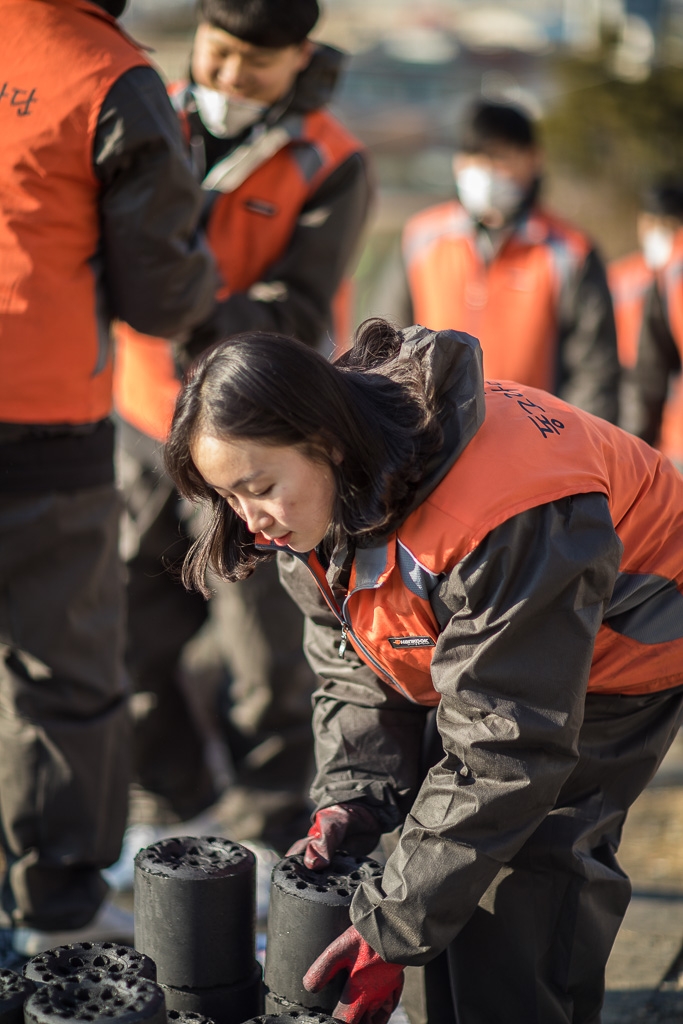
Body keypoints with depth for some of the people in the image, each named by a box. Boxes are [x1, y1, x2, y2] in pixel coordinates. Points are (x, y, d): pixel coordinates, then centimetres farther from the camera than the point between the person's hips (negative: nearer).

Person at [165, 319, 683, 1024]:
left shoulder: (504, 521, -42)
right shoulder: (314, 501, -16)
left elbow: (506, 748, -37)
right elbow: (352, 664, -3)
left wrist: (390, 931, -33)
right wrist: (353, 800, -19)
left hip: (621, 644, -7)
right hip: (468, 641, 7)